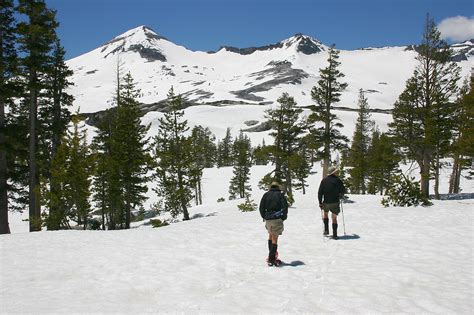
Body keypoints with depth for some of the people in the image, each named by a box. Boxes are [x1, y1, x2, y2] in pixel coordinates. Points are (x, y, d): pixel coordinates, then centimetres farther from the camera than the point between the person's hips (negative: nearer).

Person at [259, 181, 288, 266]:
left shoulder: (266, 195, 9)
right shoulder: (280, 195, 2)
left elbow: (261, 208, 5)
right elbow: (285, 207, -8)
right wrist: (284, 217, 5)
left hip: (268, 219, 3)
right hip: (277, 219, -3)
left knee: (271, 235, 23)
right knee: (275, 238, -1)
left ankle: (271, 255, 23)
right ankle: (271, 259, -7)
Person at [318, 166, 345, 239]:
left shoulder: (324, 180, 0)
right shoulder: (337, 180, -6)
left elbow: (320, 192, -2)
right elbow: (343, 190, 1)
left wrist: (320, 202, 3)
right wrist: (340, 195, 23)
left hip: (326, 202, 2)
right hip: (335, 202, -2)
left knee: (325, 213, 27)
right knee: (334, 218, 7)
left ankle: (326, 230, 20)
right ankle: (334, 234, 3)